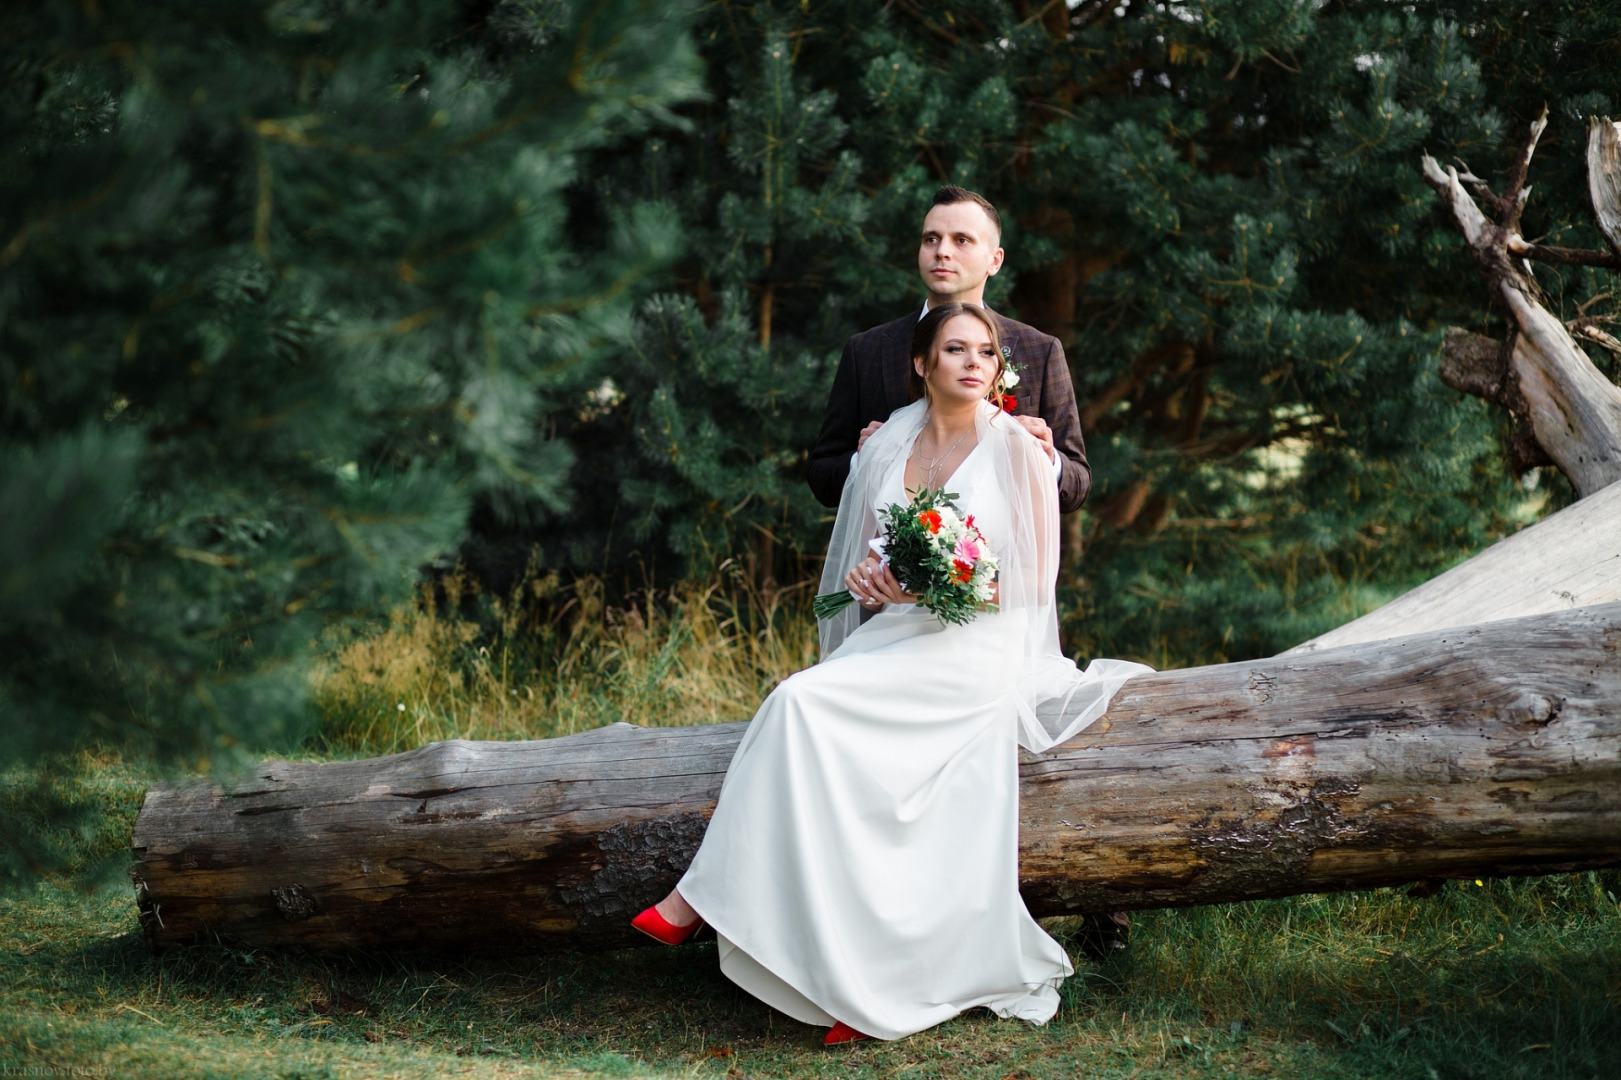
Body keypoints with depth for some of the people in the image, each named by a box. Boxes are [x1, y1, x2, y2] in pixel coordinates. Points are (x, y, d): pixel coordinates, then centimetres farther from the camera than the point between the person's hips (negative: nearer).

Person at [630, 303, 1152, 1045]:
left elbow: (1035, 580, -4)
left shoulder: (1017, 448, -1)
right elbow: (867, 564, 19)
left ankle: (701, 898, -18)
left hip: (975, 648, -5)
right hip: (893, 638, 5)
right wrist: (868, 581, -5)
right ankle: (863, 987, -22)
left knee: (803, 704, -27)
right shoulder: (888, 447, 13)